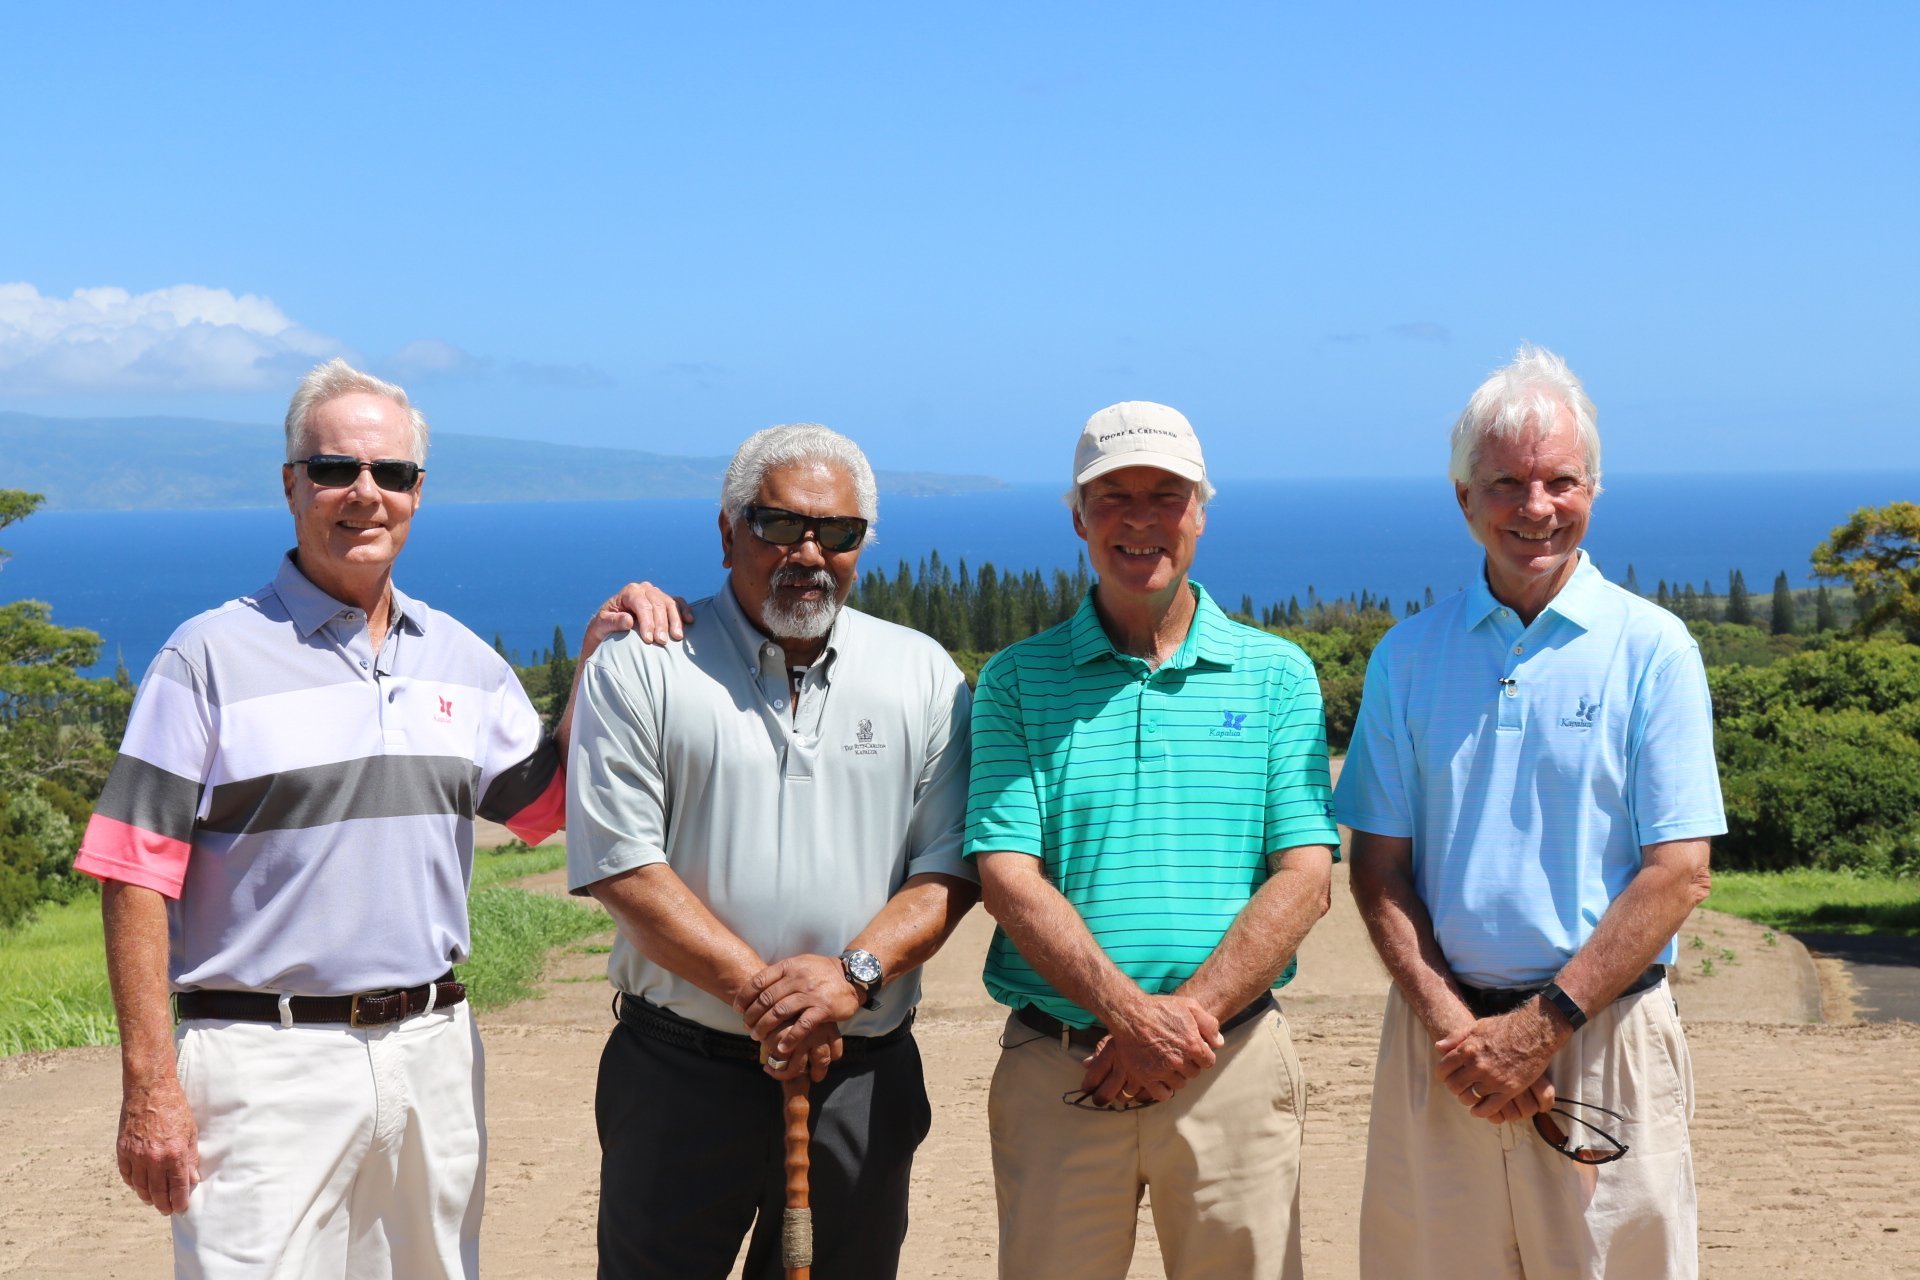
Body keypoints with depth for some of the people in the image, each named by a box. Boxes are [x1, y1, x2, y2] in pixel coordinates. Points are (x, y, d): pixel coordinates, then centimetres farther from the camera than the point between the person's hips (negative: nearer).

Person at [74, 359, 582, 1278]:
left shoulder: (461, 658, 11)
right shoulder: (213, 655, -4)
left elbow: (551, 802, 16)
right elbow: (135, 879, -7)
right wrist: (150, 1085, -13)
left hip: (433, 1053, 5)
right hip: (266, 1060, -5)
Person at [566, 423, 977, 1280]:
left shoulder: (924, 677, 7)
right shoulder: (639, 670, -1)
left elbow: (952, 865, 3)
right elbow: (621, 865, -8)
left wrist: (854, 972, -15)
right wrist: (758, 992, -16)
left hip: (863, 1076, 2)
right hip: (680, 1071, -2)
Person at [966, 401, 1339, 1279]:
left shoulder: (1277, 675, 6)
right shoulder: (1017, 680, 4)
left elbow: (1303, 876, -1)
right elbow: (1008, 876, -5)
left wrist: (1187, 1013, -13)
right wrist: (1134, 1013, -17)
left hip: (1234, 1065, 0)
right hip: (1056, 1070, 0)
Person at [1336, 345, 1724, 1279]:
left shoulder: (1652, 649, 0)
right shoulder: (1409, 657, 7)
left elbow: (1678, 874, -5)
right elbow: (1378, 869, 6)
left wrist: (1545, 1023, -11)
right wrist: (1453, 1025, -8)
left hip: (1603, 1035, -2)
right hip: (1441, 1037, 2)